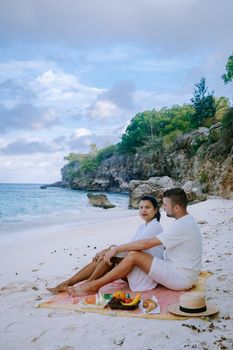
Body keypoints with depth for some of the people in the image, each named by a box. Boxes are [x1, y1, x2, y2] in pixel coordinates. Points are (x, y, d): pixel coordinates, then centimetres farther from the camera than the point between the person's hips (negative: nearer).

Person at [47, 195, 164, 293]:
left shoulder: (155, 226, -13)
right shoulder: (143, 226, 16)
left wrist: (108, 251, -22)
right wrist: (110, 249, -9)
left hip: (149, 271, -8)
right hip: (137, 265, 8)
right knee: (105, 256, -10)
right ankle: (67, 283, -10)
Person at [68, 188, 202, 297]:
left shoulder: (183, 226, -23)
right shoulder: (186, 221, 10)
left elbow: (146, 244, -25)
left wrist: (116, 249, -17)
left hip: (181, 278, -10)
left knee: (134, 255, -20)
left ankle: (94, 286, -11)